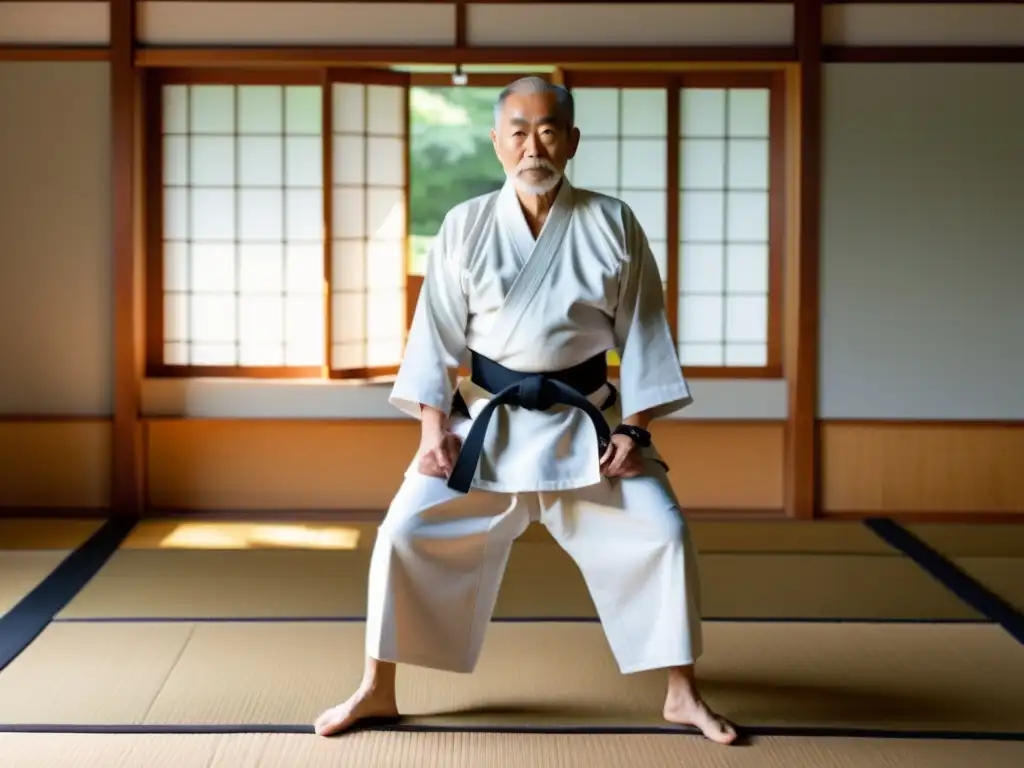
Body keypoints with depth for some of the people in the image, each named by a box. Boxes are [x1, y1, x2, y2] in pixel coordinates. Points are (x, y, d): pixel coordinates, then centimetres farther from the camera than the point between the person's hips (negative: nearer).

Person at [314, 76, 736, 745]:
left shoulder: (613, 224, -4)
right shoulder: (466, 226, -4)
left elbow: (642, 331, -1)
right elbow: (438, 332, -1)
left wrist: (634, 428, -7)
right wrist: (435, 430, -8)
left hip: (586, 420, 0)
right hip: (488, 419, 0)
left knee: (662, 533, -7)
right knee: (406, 532, -7)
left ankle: (682, 694, 12)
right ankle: (378, 691, 11)